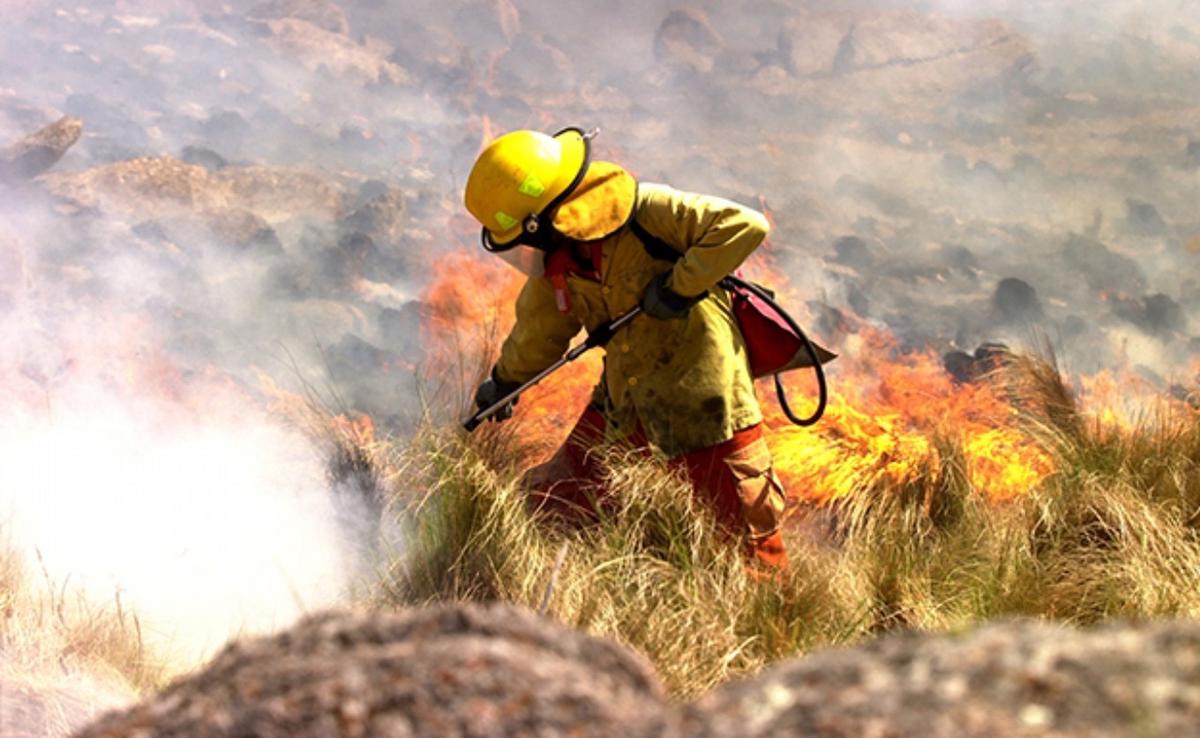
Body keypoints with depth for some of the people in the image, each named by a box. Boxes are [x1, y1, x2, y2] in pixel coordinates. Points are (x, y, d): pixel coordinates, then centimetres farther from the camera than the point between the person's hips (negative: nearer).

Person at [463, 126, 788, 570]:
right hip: (626, 398, 7)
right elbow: (538, 330, 22)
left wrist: (678, 286, -27)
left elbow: (744, 226, -27)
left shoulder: (643, 210, -21)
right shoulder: (556, 267, 1)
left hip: (700, 398, -7)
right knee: (556, 504, 9)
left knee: (749, 526, -1)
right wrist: (504, 384, 36)